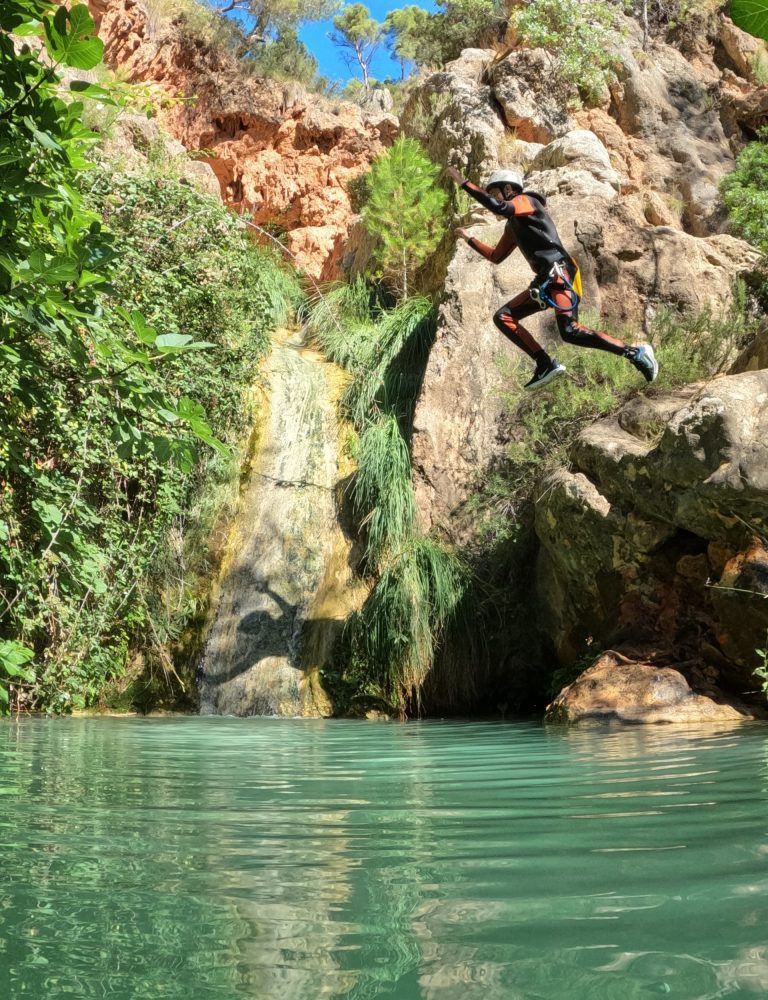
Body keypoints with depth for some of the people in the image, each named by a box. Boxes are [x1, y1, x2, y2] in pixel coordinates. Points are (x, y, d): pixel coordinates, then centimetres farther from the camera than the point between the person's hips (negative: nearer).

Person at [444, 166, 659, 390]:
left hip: (560, 273, -10)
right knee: (503, 317, 3)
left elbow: (499, 207, -22)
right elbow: (496, 257, 37)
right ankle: (546, 365, -5)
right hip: (544, 280, 10)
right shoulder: (512, 225, 26)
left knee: (570, 332, -25)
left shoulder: (526, 201, 0)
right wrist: (470, 239, 34)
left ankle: (636, 353, -19)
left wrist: (463, 183, -18)